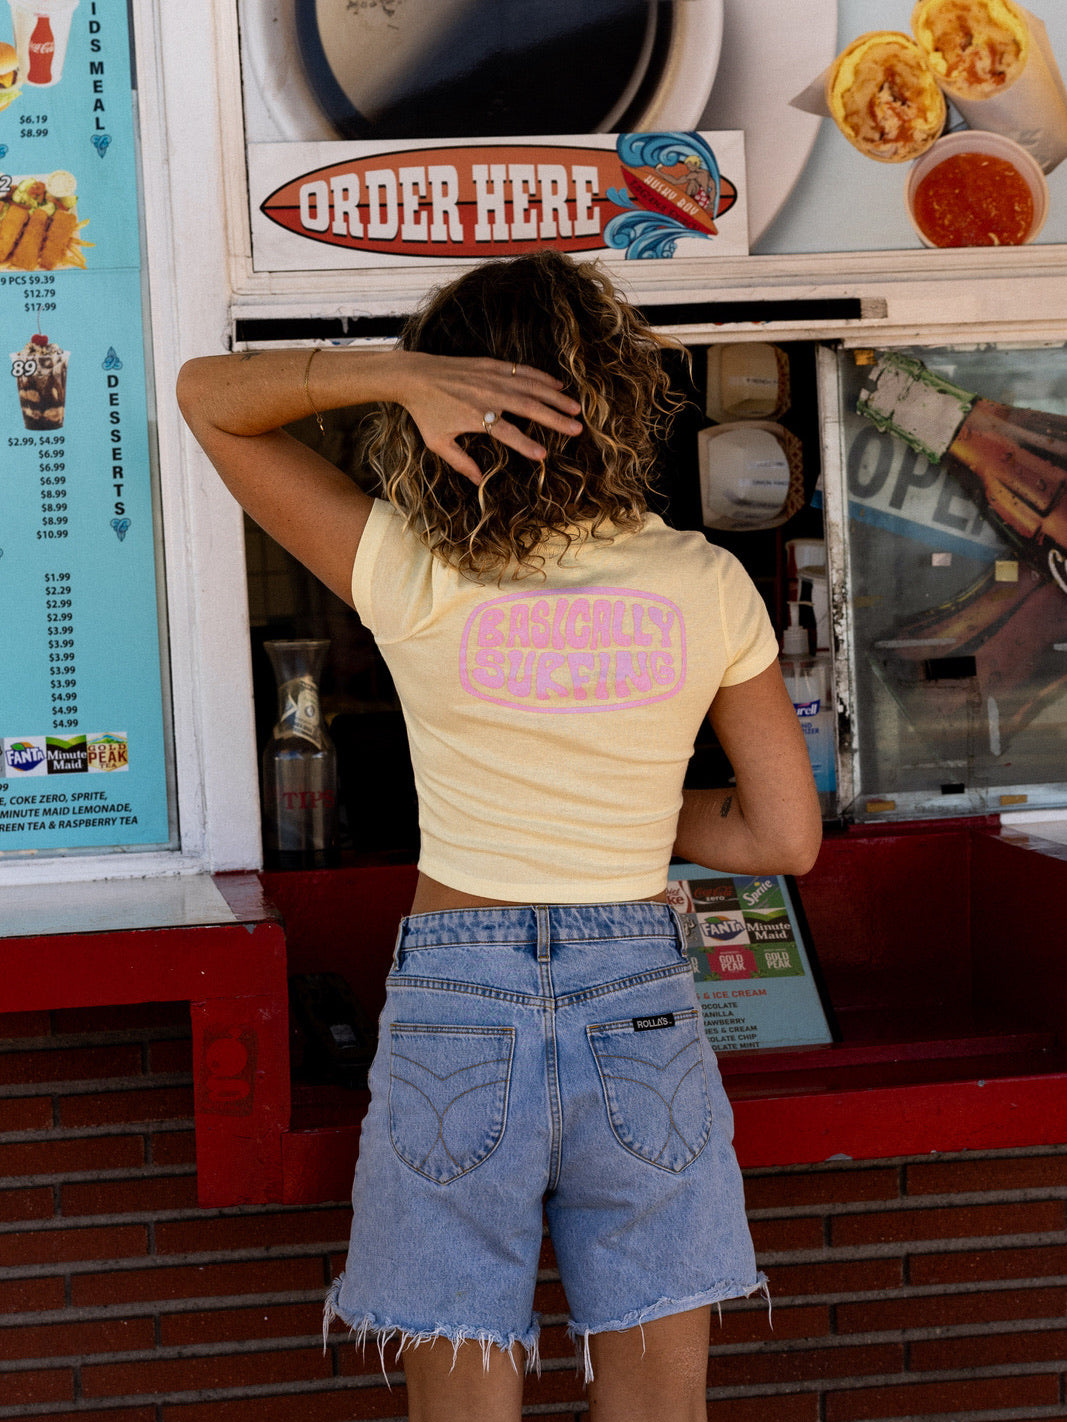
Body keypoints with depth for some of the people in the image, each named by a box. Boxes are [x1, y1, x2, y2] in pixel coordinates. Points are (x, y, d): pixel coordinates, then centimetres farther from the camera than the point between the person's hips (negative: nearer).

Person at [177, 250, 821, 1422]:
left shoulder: (415, 585, -10)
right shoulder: (705, 589, -5)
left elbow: (206, 395, -2)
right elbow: (786, 838, 1)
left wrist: (399, 374, -18)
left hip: (455, 1018, -1)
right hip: (641, 1016, 1)